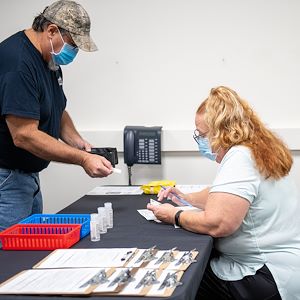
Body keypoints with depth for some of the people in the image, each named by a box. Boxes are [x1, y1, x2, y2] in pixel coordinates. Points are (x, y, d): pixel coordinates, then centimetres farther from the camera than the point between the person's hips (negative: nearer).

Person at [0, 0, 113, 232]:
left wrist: (78, 143, 0)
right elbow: (24, 136, -27)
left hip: (28, 175, 10)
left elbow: (58, 111, 20)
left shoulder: (50, 60, 8)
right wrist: (83, 159, -24)